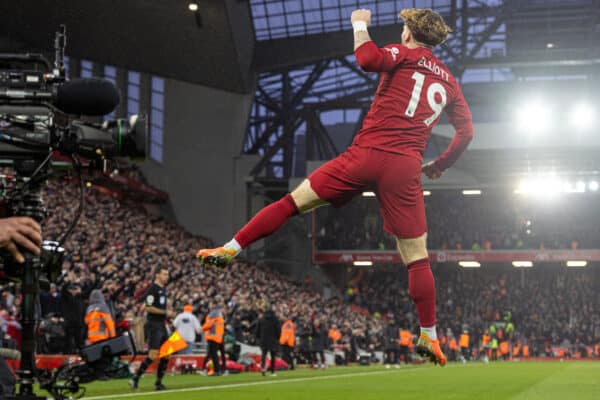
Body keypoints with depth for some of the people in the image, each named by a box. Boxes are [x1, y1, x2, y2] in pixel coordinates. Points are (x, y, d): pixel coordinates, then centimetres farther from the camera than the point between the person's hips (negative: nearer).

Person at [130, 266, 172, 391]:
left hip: (161, 325, 9)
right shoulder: (153, 289, -11)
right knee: (153, 356, -13)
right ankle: (135, 379, -2)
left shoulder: (163, 289, 17)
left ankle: (158, 383, 12)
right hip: (153, 325, -9)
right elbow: (148, 308, -18)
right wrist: (165, 312, -17)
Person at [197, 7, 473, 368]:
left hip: (367, 154, -3)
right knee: (418, 257, 8)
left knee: (294, 201, 6)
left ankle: (231, 248, 1)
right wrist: (439, 166, 30)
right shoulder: (449, 81, 18)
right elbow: (466, 131, 18)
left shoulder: (404, 55, 5)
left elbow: (368, 59, -17)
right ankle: (429, 337, 9)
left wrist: (360, 25, 1)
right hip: (405, 169, 3)